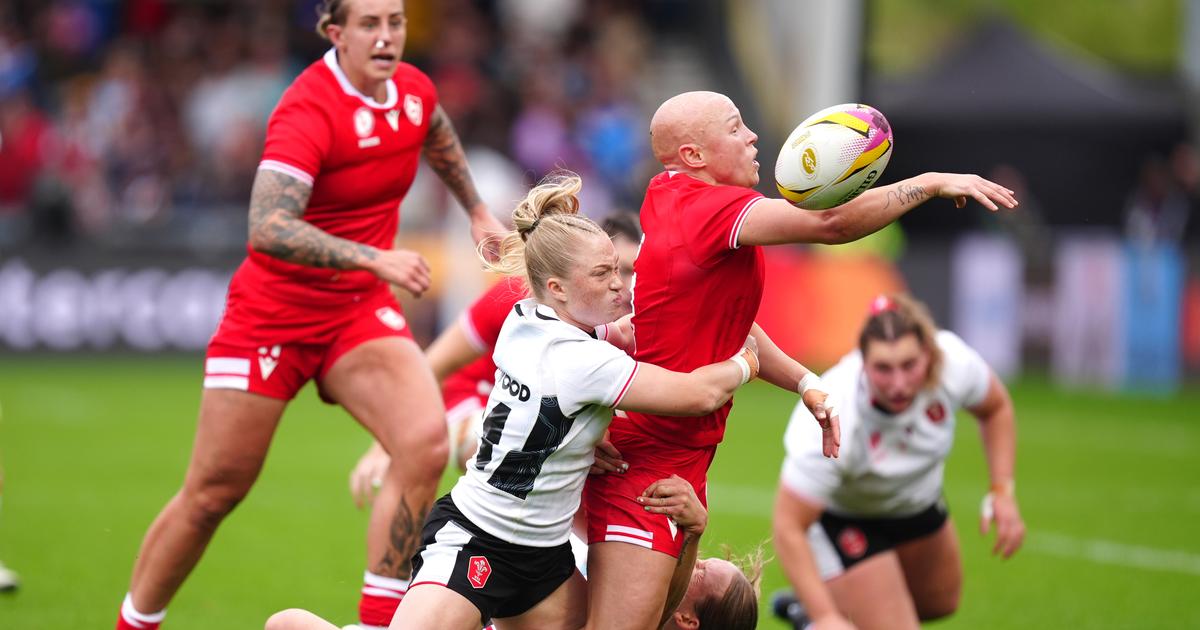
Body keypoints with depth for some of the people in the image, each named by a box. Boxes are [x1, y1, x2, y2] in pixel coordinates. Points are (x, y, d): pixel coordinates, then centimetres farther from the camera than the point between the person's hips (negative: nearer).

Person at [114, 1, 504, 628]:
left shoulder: (414, 91, -1)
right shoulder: (308, 110, -23)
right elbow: (268, 229, -36)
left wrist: (477, 211, 33)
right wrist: (374, 259, -43)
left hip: (361, 312, 5)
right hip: (272, 312, -5)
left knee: (425, 442, -19)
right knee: (214, 491, 1)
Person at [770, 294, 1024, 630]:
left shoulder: (954, 362, -32)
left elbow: (996, 408, -7)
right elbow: (789, 528, -37)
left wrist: (1003, 490, -16)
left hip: (916, 498, 6)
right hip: (840, 517, -6)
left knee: (940, 602, 26)